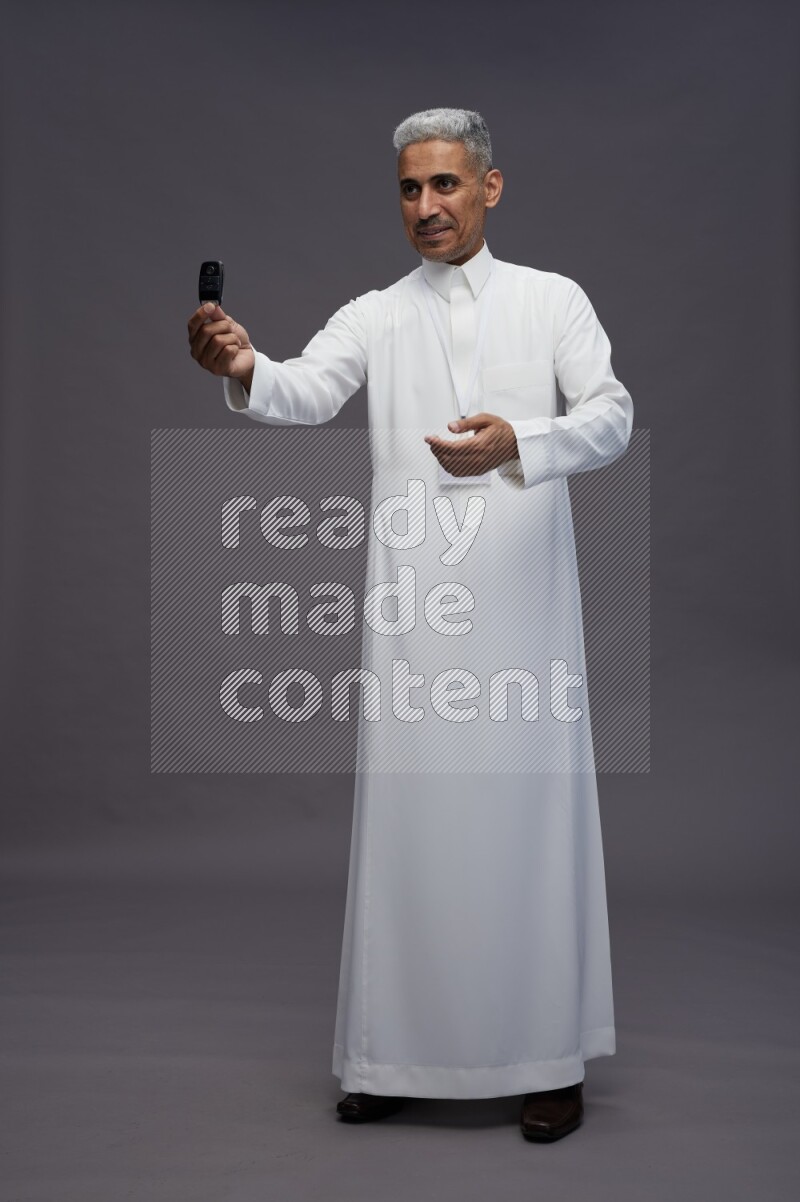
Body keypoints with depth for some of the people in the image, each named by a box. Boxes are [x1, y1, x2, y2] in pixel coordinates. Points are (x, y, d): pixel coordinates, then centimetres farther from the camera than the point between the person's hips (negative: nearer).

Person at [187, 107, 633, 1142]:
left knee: (531, 813, 2)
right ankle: (401, 1051, 17)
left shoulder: (553, 299, 8)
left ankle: (551, 1056, 15)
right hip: (414, 608, 1)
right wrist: (245, 370, -31)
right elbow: (308, 393, -8)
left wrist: (518, 444, -24)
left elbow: (612, 418, -4)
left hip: (523, 598, -1)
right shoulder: (374, 317, 10)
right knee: (408, 815, 4)